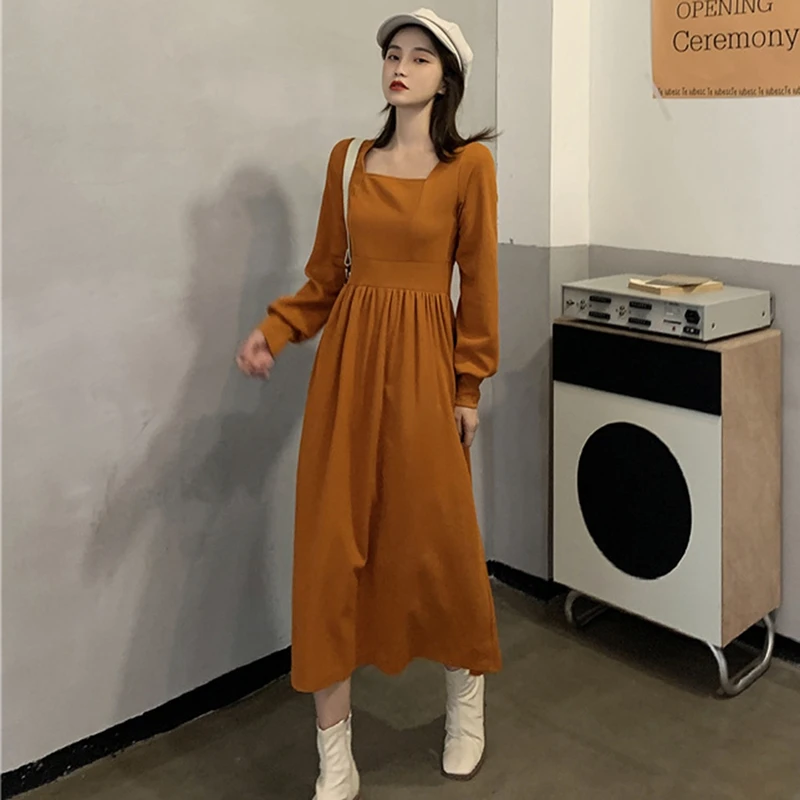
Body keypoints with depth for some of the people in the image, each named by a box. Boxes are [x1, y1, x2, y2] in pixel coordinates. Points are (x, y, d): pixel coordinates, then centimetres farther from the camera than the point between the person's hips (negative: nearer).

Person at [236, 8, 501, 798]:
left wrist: (469, 386, -3)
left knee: (438, 538, 4)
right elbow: (325, 275, 12)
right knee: (332, 546, 1)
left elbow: (478, 281, -1)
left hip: (422, 359, -3)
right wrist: (273, 330, -4)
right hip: (346, 356, 3)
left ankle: (466, 699, 36)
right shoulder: (348, 160, 10)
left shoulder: (469, 163, -1)